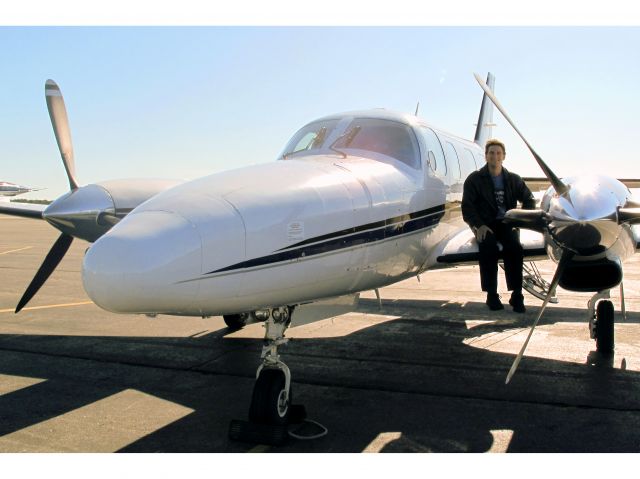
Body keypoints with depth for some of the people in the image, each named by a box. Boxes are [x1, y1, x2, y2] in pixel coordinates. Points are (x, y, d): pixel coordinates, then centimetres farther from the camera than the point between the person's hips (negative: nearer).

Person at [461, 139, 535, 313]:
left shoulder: (513, 179, 15)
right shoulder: (474, 179, 6)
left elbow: (529, 200, 18)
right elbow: (467, 206, 0)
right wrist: (479, 225, -16)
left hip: (507, 223, 2)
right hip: (485, 225, -2)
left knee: (514, 246, -30)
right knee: (489, 247, -33)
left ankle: (516, 295, -25)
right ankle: (491, 295, -25)